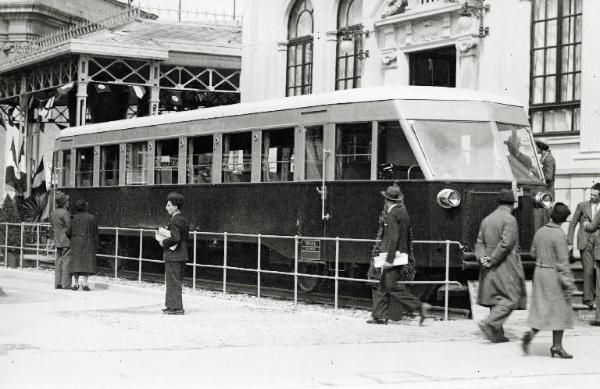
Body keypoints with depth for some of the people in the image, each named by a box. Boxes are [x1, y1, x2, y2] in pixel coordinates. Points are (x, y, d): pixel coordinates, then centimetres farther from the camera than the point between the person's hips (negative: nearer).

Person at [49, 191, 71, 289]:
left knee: (59, 262, 10)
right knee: (67, 262, -5)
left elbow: (52, 228, 14)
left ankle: (58, 284, 10)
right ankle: (66, 284, -5)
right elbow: (70, 227, -15)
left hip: (58, 241, 8)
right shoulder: (65, 213, -16)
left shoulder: (52, 213, 9)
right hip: (67, 241, -8)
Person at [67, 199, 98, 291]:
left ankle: (75, 283, 0)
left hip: (75, 243, 1)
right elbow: (95, 233, -1)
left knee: (76, 263, 4)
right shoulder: (92, 218, 0)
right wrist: (96, 246, 3)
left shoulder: (73, 218, 2)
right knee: (87, 262, -1)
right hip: (88, 243, -1)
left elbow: (68, 232, -3)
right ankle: (84, 283, -9)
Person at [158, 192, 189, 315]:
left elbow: (175, 238, -27)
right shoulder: (184, 220, 12)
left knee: (173, 282, -4)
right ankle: (172, 305, 22)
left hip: (173, 255, -10)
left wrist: (164, 242, -13)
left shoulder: (174, 221, -17)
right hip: (182, 255, 10)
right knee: (177, 282, 15)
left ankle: (176, 307, -2)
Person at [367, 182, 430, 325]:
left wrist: (389, 259, -20)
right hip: (402, 255, 10)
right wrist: (406, 254, 23)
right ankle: (380, 316, 13)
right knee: (383, 287, 12)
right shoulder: (404, 213, 14)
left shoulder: (392, 214, -13)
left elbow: (394, 238, -21)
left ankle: (420, 306, -12)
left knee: (393, 287, -9)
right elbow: (408, 237, 18)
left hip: (393, 255, -9)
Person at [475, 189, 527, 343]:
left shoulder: (486, 220, 11)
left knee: (496, 299, 12)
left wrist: (482, 257, -5)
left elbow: (480, 242, 8)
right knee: (511, 298, -2)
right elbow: (505, 244, -19)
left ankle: (497, 334, 13)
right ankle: (489, 323, -16)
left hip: (491, 268, 8)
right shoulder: (510, 220, -12)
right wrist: (492, 260, -14)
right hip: (506, 267, -8)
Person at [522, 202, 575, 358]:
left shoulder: (540, 232, 3)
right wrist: (568, 284, -14)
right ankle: (557, 346, 10)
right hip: (554, 275, -6)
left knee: (542, 309, 13)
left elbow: (533, 253, 14)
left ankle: (531, 333, -8)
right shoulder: (559, 235, -17)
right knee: (559, 310, 6)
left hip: (539, 272, 6)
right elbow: (563, 262, -18)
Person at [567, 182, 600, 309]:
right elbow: (572, 224, 9)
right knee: (588, 269, -9)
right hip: (585, 242, -2)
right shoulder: (582, 206, 7)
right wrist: (570, 242, 4)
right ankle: (588, 298, -6)